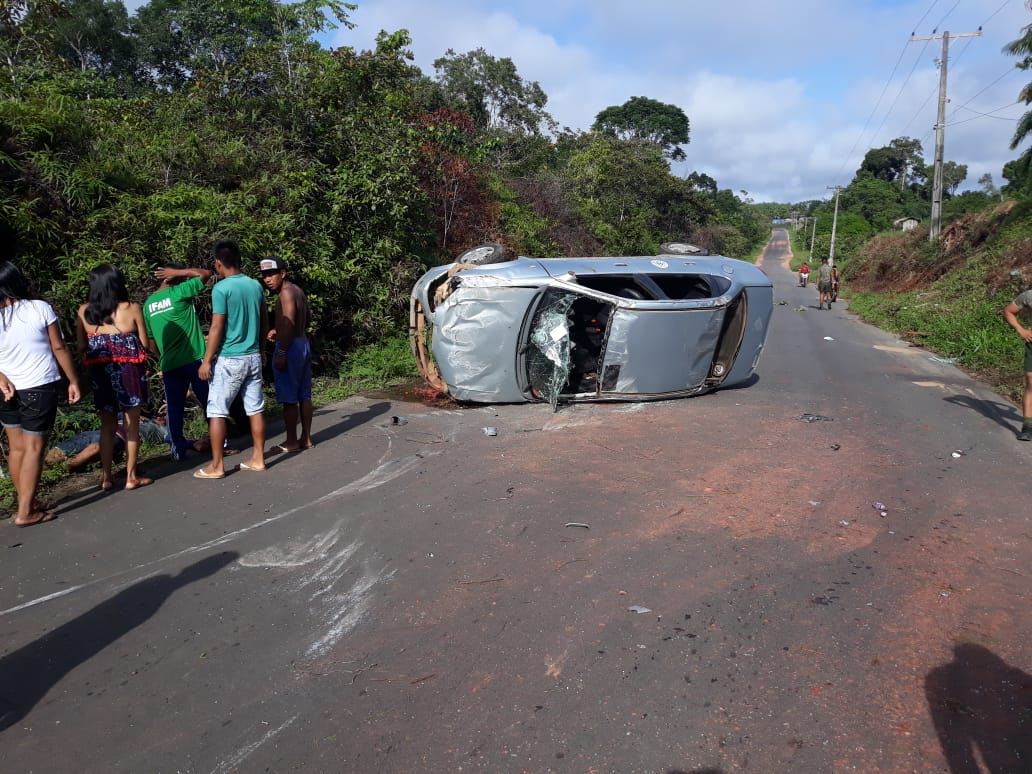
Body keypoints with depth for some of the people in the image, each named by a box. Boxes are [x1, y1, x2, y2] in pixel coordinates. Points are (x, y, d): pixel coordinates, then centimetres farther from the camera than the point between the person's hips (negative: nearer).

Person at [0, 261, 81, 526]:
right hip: (39, 389, -4)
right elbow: (59, 348, -7)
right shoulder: (40, 308, -11)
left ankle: (27, 502, 26)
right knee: (33, 449, 2)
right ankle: (25, 512, 4)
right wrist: (73, 381, 0)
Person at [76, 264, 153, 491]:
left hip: (100, 373, 3)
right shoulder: (132, 309, -9)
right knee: (131, 425, 6)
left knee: (107, 425, 14)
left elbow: (81, 347, 3)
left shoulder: (84, 311, 0)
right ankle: (131, 476, 12)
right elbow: (145, 344, -4)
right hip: (128, 372, -3)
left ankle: (107, 477, 19)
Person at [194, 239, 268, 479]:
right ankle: (258, 459, 18)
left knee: (217, 412, 2)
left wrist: (206, 360, -8)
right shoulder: (256, 285, 6)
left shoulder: (221, 288, -13)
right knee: (255, 409, 11)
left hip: (229, 360, -6)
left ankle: (216, 466, 6)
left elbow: (217, 328, -14)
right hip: (253, 357, 6)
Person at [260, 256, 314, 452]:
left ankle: (292, 441, 6)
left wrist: (281, 353, -25)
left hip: (291, 347, -10)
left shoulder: (286, 292, -14)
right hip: (303, 344, 10)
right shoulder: (297, 290, 14)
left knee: (289, 398, -1)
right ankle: (306, 438, 19)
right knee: (304, 395, 12)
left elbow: (289, 323, -25)